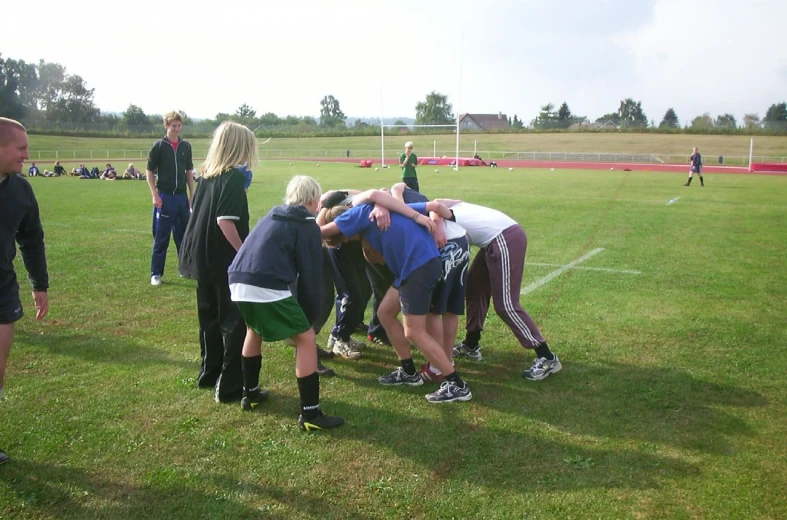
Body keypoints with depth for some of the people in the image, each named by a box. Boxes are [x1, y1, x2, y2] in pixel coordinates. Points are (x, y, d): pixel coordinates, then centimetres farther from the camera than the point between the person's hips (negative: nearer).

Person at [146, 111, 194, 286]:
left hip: (182, 196, 4)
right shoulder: (159, 146, -5)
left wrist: (192, 195, 8)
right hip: (164, 196, -4)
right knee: (161, 237, 0)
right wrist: (155, 195, -11)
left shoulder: (186, 146, 6)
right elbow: (149, 171, -3)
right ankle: (156, 273, 8)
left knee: (184, 235, 12)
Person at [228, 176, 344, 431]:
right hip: (268, 288, -8)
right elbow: (310, 275, 3)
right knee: (306, 339, 4)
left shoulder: (270, 217, 29)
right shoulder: (308, 226, 8)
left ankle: (250, 394, 44)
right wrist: (310, 314, 15)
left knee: (254, 331, 33)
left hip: (238, 282, 8)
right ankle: (310, 415, 5)